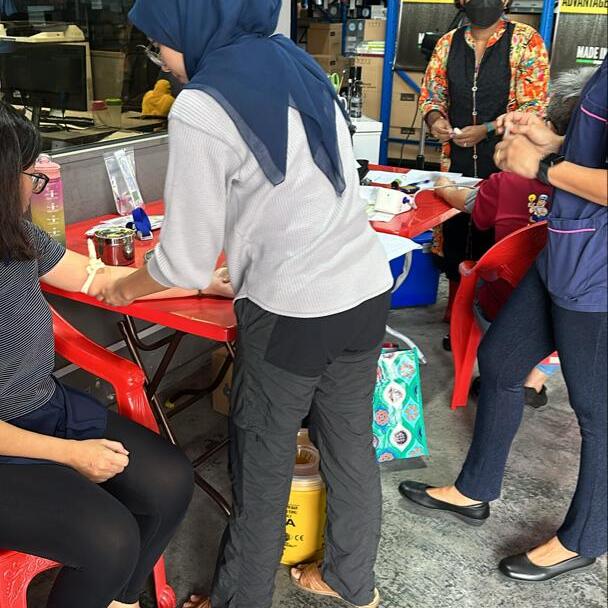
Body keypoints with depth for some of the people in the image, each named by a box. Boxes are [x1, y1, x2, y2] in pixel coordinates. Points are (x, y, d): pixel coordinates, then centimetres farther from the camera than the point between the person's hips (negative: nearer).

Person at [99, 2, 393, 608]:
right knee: (351, 444, 21)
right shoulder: (297, 65, 7)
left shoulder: (201, 110, -15)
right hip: (367, 291, 7)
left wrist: (125, 287, 10)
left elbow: (185, 263, -10)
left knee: (261, 467, 12)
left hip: (294, 313, -7)